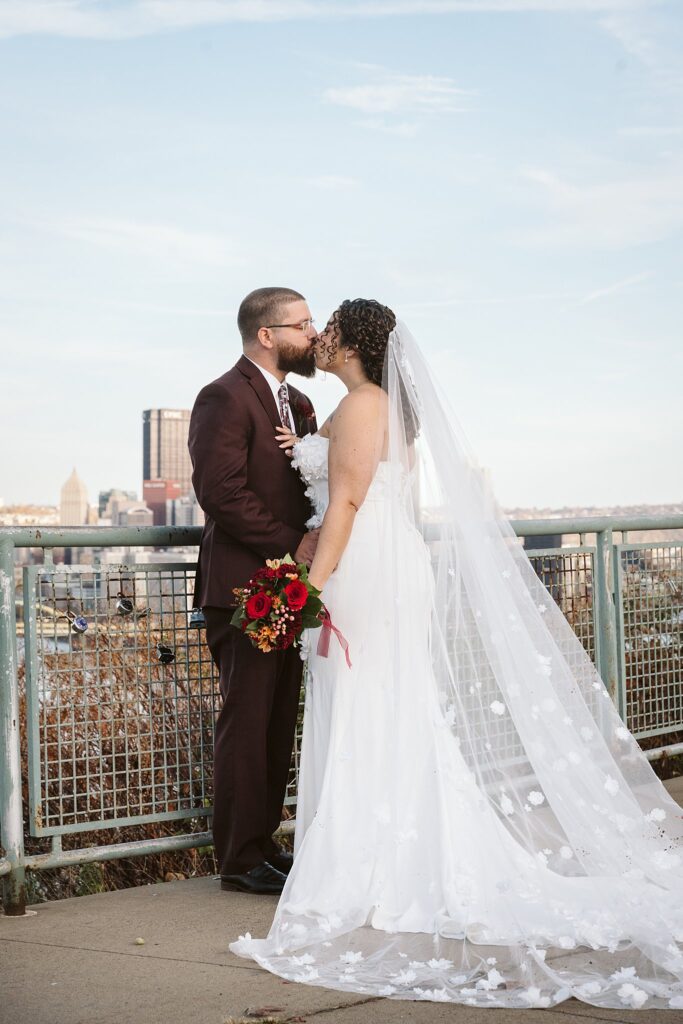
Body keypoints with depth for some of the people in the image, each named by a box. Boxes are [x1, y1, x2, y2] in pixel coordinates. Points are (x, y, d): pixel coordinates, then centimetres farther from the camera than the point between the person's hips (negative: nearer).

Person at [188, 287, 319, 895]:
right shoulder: (225, 398, -10)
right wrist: (292, 544, -17)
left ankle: (264, 844, 22)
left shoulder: (298, 403, 18)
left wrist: (319, 538, -5)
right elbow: (221, 493, -19)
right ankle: (240, 860, 6)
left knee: (279, 725, 12)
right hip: (245, 587, -8)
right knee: (247, 724, -3)